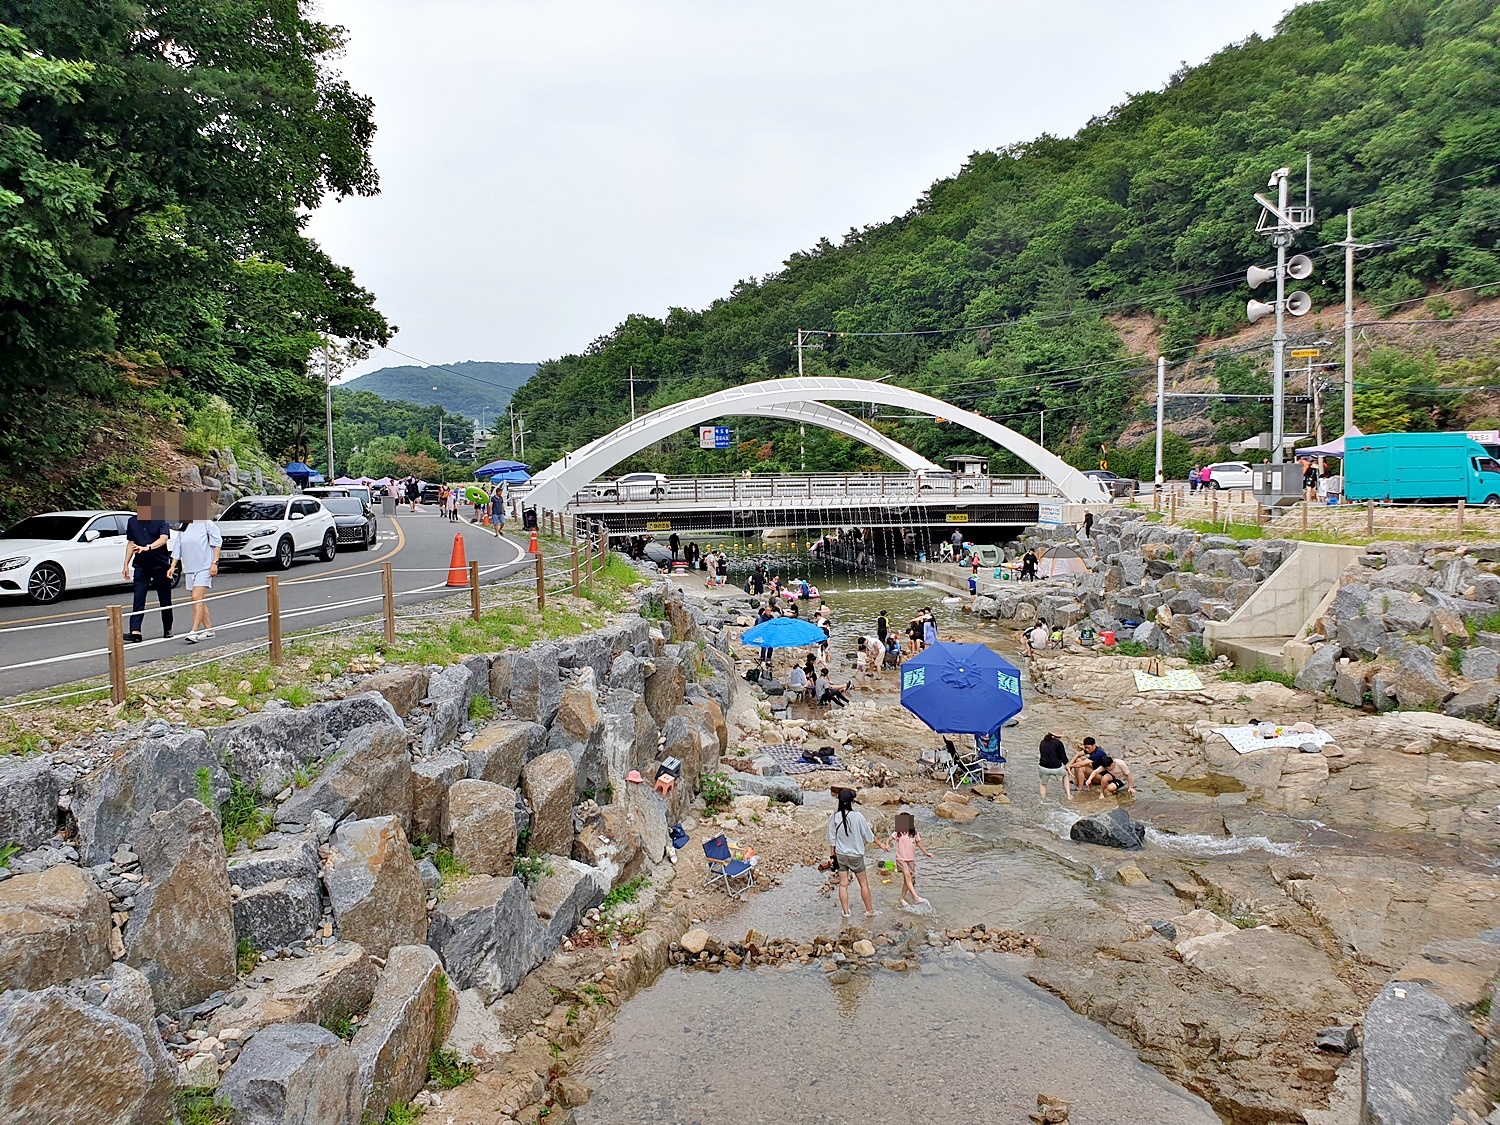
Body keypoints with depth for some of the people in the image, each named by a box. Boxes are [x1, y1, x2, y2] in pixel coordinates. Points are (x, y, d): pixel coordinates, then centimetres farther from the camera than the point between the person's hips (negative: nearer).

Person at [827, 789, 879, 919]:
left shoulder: (834, 817, -8)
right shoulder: (857, 816, -17)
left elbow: (832, 839, 1)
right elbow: (868, 835, -6)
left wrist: (833, 855, 12)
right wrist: (880, 844, 10)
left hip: (840, 855, 3)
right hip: (856, 855, -2)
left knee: (843, 885, 10)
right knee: (864, 884, 12)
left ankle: (845, 912, 16)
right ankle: (869, 911, 21)